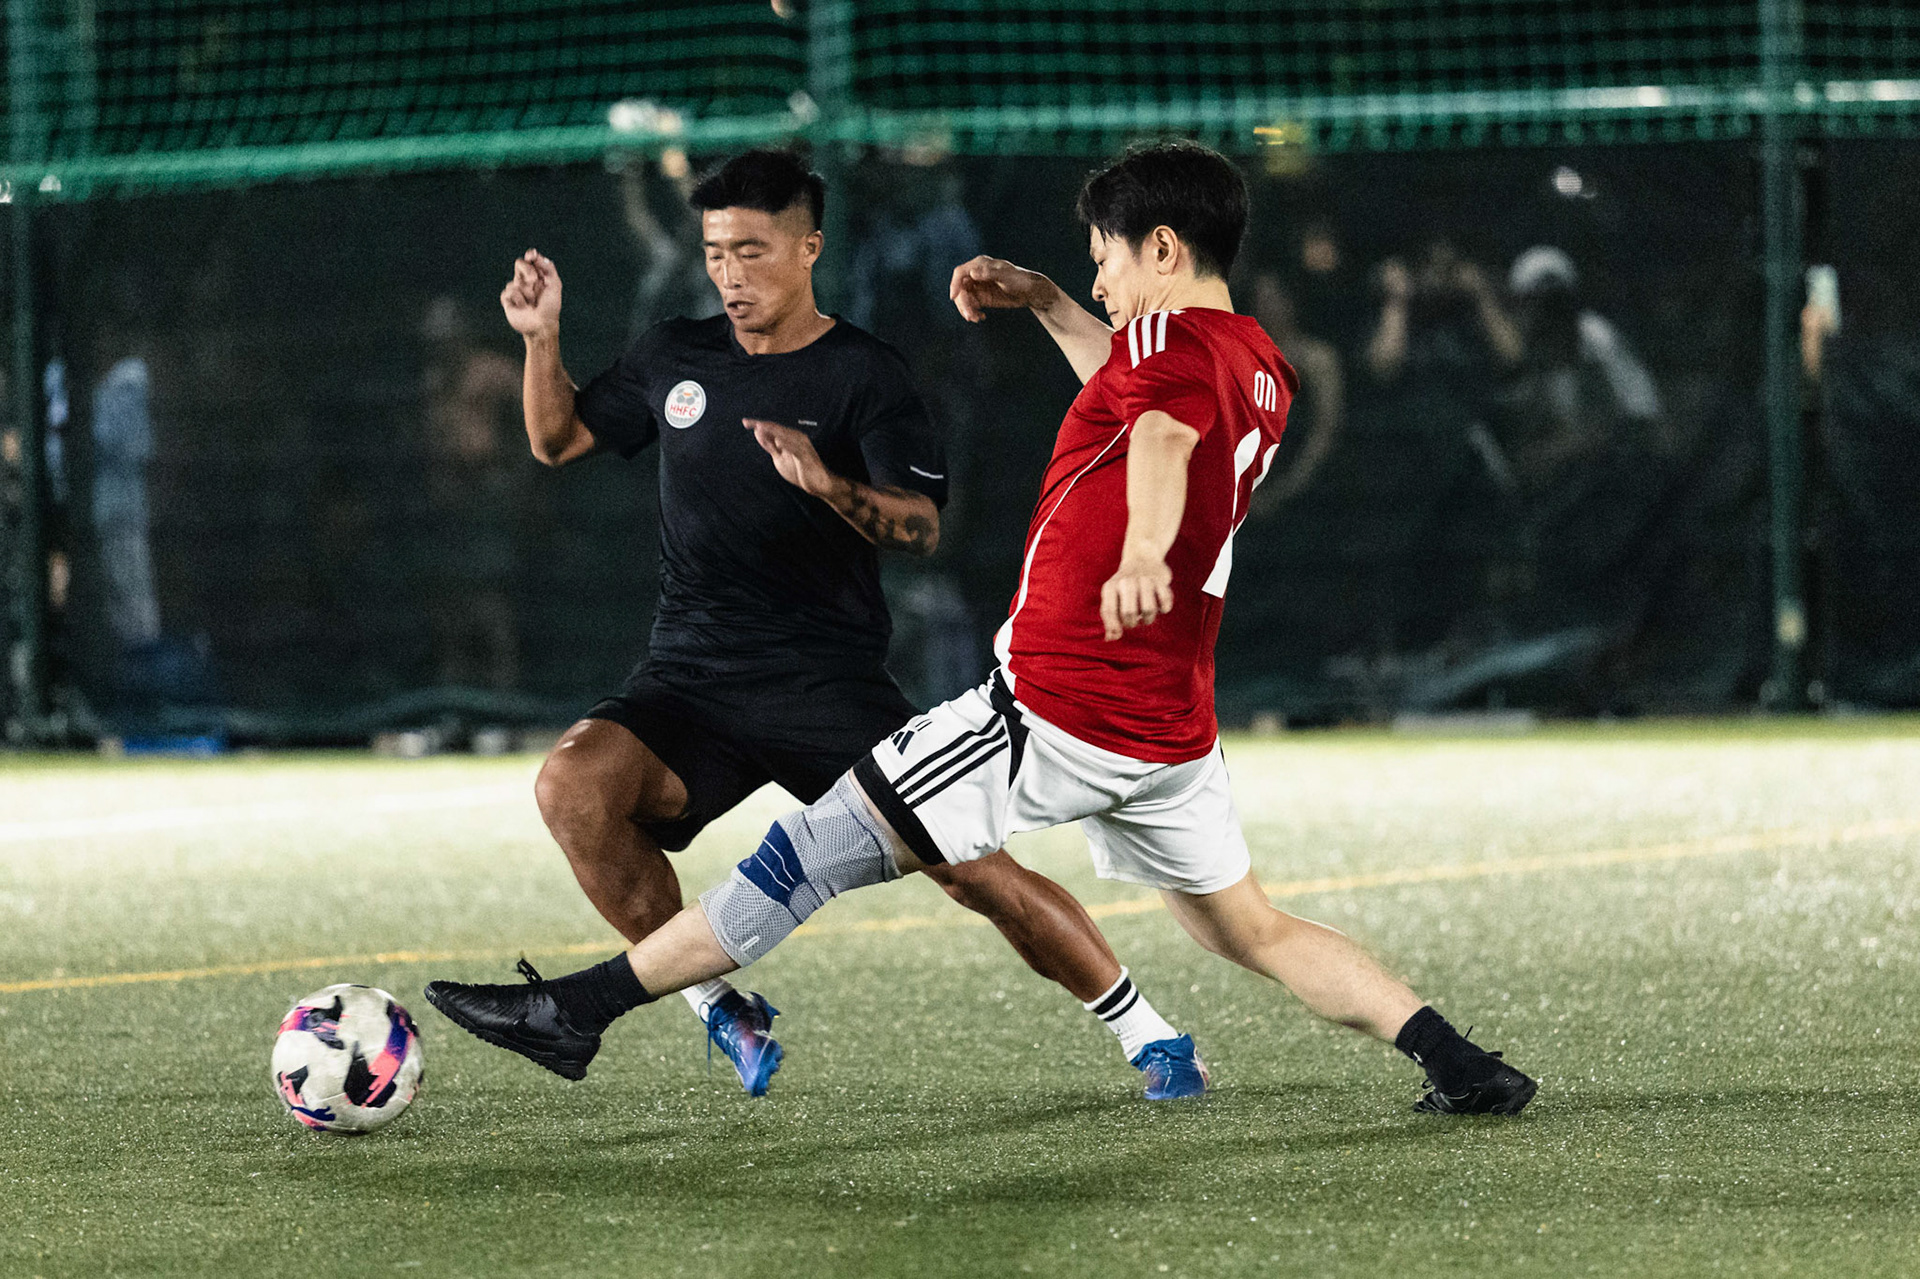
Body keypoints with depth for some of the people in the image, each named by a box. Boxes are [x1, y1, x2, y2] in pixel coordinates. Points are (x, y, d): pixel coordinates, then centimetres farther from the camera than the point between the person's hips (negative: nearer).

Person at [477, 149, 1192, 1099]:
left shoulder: (864, 376, -2)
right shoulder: (674, 358, 12)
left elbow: (920, 526, -14)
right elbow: (557, 440, 24)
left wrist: (828, 484, -33)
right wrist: (542, 340, 8)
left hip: (830, 688, -3)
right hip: (688, 688, 3)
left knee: (971, 866, -14)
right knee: (572, 785, -26)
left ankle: (1149, 1035, 5)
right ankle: (715, 1005, -11)